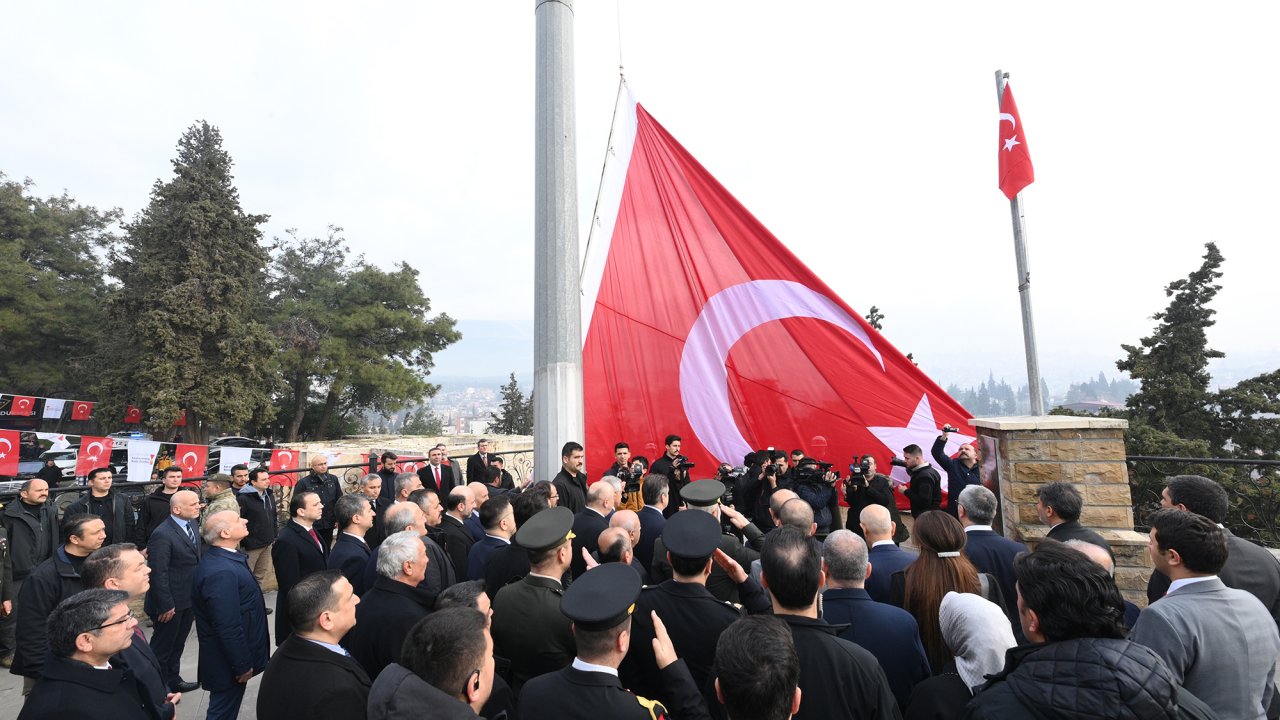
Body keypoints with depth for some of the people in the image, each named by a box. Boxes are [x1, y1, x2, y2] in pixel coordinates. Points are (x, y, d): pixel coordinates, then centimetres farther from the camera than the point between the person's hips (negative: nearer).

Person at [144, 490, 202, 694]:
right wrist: (165, 605, -19)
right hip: (171, 603, -8)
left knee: (177, 644, 23)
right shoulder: (162, 535, -24)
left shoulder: (191, 524, 2)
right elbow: (158, 573, -22)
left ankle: (173, 681, 38)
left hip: (189, 599, 8)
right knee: (162, 646, 12)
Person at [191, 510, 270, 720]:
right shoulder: (222, 572, -31)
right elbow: (228, 628, -29)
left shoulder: (219, 557, 2)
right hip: (228, 662, -10)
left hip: (230, 655, 10)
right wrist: (243, 665, -19)